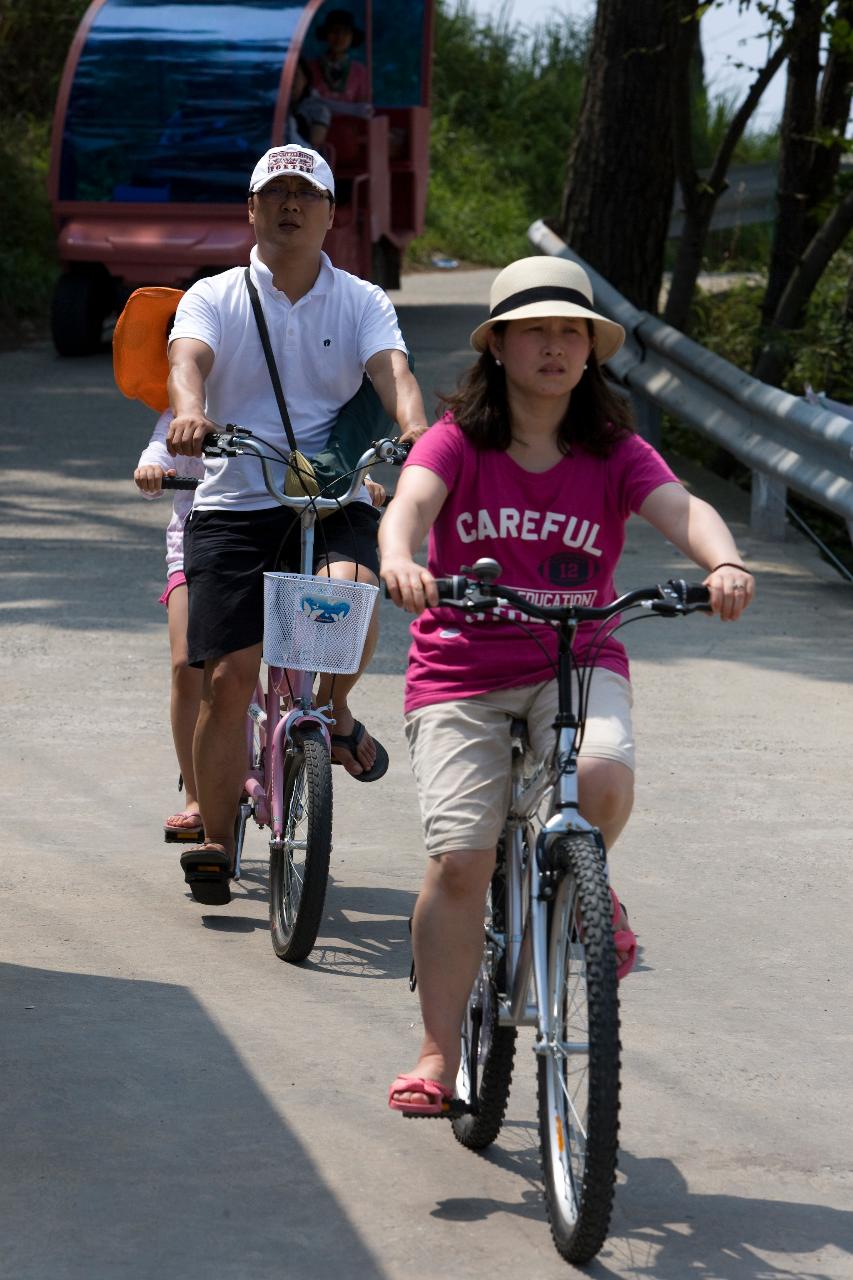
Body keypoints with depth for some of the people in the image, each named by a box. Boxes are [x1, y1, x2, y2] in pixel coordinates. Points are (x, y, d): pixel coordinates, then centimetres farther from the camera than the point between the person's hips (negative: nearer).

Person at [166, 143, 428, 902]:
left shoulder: (361, 303, 9)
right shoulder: (215, 299, 6)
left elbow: (392, 371, -9)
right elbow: (188, 358, -14)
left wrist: (416, 431, -32)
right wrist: (190, 413, -38)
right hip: (234, 504, 0)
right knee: (228, 675, -8)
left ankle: (336, 713, -1)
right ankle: (217, 836, 6)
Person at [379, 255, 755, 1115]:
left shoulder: (614, 455, 2)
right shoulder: (457, 442, -2)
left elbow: (681, 507, -16)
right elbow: (411, 500, -22)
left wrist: (725, 563, -40)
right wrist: (399, 558, -46)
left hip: (577, 665, 1)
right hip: (462, 672, -1)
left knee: (604, 776, -32)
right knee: (459, 859, -12)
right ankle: (437, 1053, 3)